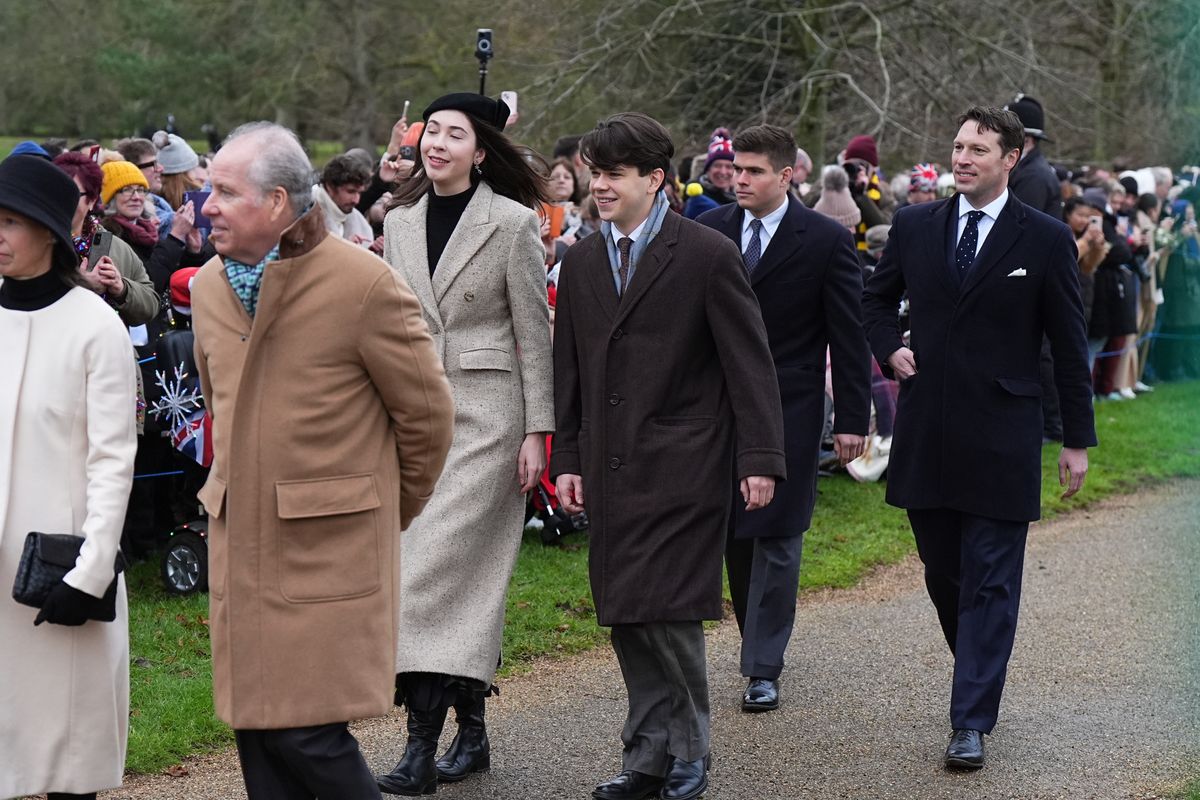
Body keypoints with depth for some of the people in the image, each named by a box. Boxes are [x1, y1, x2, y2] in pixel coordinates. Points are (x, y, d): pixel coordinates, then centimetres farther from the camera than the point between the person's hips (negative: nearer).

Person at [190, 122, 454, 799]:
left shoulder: (364, 284, -12)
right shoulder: (209, 286, 9)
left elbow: (427, 412, -3)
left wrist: (392, 510, 7)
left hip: (332, 546, -6)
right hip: (238, 546, 6)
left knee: (307, 731, -10)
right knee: (256, 726, 8)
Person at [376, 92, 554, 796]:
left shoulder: (512, 222, -6)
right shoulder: (400, 223, 10)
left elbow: (534, 334, -5)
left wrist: (537, 430, -8)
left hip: (487, 408, -5)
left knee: (442, 567, -12)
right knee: (464, 574, 9)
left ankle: (425, 740, -11)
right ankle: (471, 730, 16)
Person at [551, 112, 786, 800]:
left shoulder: (709, 256, -6)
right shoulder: (582, 261, 12)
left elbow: (750, 364, -6)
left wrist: (760, 458, -10)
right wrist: (568, 458, 12)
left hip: (683, 470, -6)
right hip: (611, 471, 6)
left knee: (666, 613, -11)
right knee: (626, 619, 7)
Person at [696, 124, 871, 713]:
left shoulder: (827, 241, -6)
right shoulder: (709, 231, 4)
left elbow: (849, 337, -4)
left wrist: (852, 419, -7)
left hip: (789, 408, -4)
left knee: (775, 537, -1)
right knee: (732, 533, 8)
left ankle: (763, 669, 4)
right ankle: (758, 639, 25)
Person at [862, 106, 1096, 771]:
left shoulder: (1046, 240, -2)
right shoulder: (914, 226, 6)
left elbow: (1069, 345, 1)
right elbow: (876, 298, 22)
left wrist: (1077, 439, 1)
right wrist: (890, 348, 2)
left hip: (1001, 437, -4)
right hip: (926, 434, 4)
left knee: (990, 584, -3)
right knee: (942, 573, 12)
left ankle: (971, 722, -1)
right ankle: (979, 676, 32)